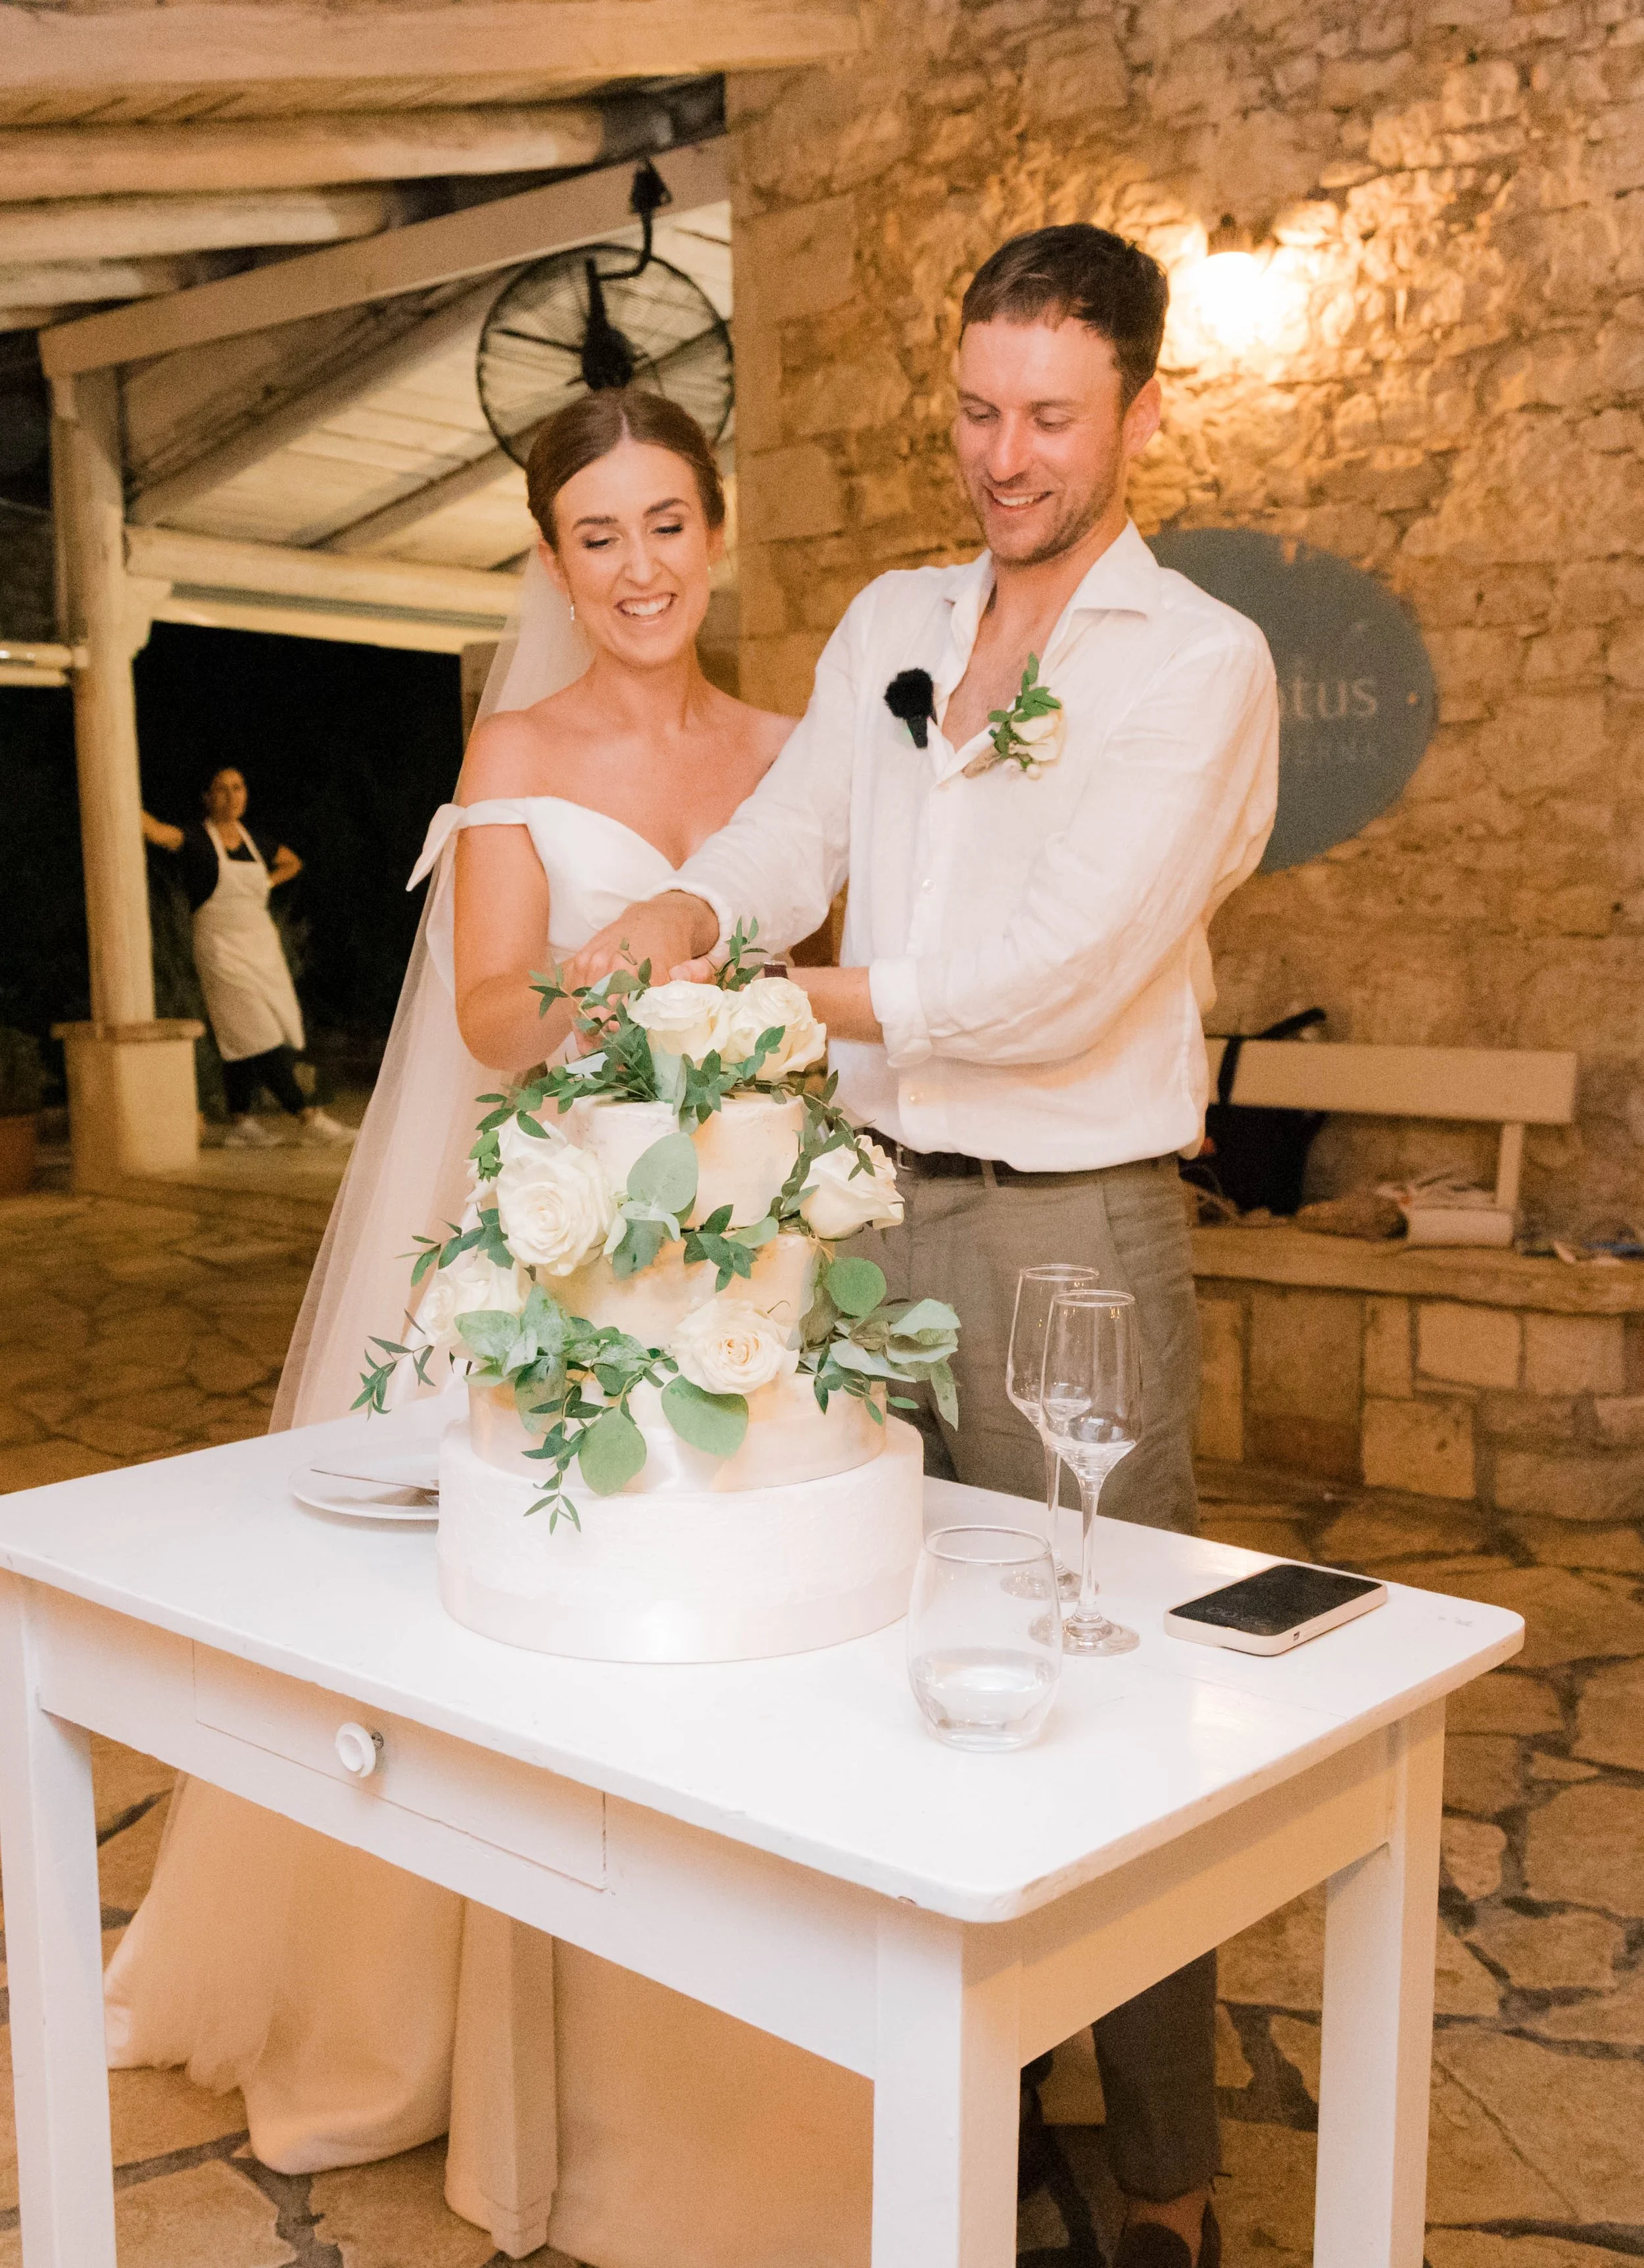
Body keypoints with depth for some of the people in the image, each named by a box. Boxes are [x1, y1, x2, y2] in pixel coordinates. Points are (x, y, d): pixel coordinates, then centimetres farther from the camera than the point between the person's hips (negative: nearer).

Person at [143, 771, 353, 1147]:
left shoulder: (254, 839, 11)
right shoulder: (196, 840, -7)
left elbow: (292, 863, 28)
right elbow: (158, 832, -27)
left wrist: (264, 885, 12)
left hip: (263, 946, 6)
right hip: (221, 949, -6)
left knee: (244, 1041, 7)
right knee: (260, 1035, -11)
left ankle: (239, 1123, 13)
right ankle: (307, 1117, -11)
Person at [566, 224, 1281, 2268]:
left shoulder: (1199, 663, -7)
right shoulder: (888, 625, 12)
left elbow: (1062, 976, -17)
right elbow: (784, 838, 1)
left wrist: (797, 997, -14)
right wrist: (676, 916, -21)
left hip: (1073, 1234, -5)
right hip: (872, 1203, 6)